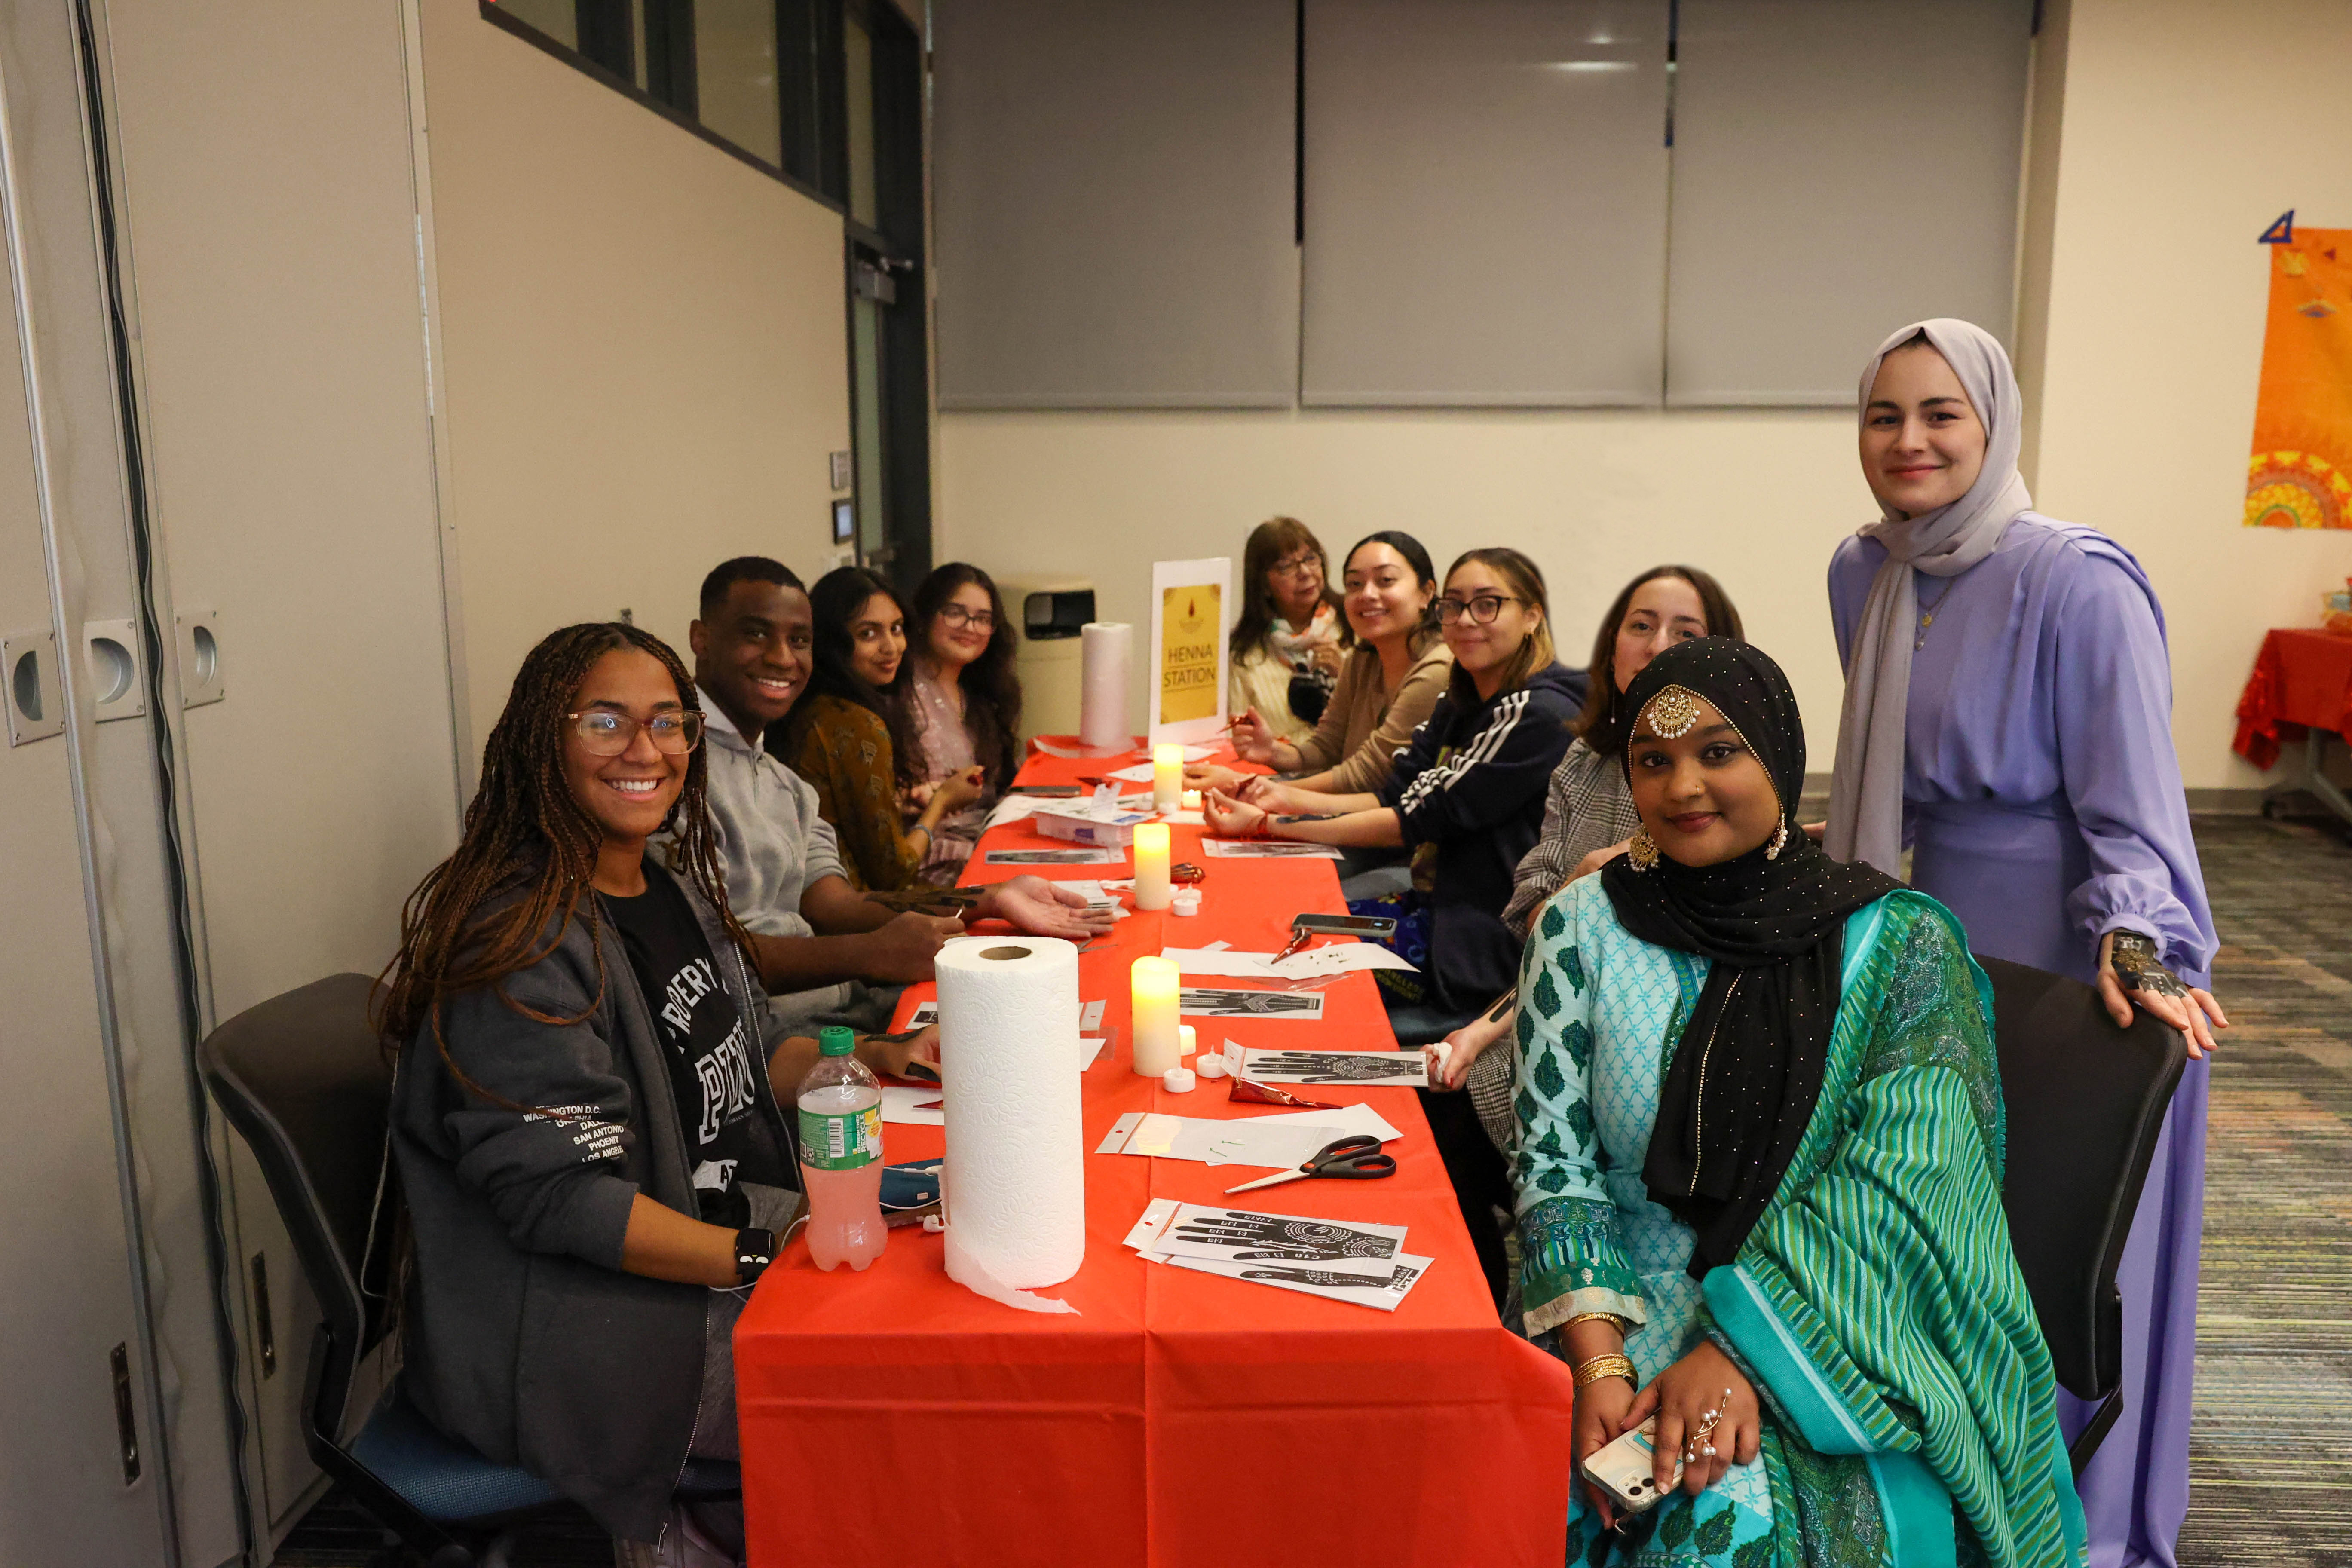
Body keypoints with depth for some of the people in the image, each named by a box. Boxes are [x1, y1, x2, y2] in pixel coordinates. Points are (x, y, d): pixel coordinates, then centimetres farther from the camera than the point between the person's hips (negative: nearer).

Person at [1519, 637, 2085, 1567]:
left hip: (1839, 1347, -2)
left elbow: (1897, 1182, -9)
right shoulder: (1582, 926, 4)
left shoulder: (1900, 942, 0)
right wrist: (1599, 1362, -13)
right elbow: (1555, 1160, 0)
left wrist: (1742, 1352, -20)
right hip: (1631, 1319, 2)